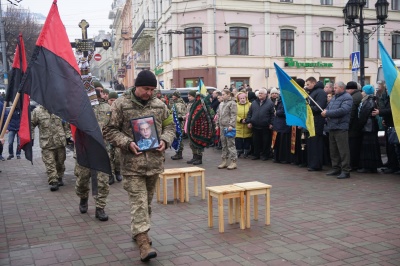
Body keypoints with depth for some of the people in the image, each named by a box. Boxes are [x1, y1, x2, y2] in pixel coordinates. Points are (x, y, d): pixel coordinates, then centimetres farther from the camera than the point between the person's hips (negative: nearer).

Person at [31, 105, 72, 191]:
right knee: (49, 164, -6)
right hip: (46, 143, -2)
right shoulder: (37, 111, -3)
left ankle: (59, 178, 32)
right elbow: (31, 124, 5)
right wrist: (31, 138, 1)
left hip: (60, 141, 2)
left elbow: (66, 125, 10)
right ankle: (53, 182, -3)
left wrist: (68, 136, 8)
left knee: (60, 162, 14)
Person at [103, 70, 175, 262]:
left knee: (147, 200, 15)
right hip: (132, 163, -4)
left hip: (154, 162, 4)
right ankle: (143, 242, -9)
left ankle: (138, 232, 34)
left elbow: (169, 126, 16)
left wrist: (165, 141, -5)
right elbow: (109, 130, -2)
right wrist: (127, 143, -16)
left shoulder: (160, 105, 8)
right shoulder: (121, 105, -4)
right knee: (138, 202, -8)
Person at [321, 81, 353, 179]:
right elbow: (328, 108, 19)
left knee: (343, 150, -7)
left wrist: (327, 113, -18)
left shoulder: (347, 98, -8)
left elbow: (343, 110, -21)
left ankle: (346, 171, -3)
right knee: (333, 150, 13)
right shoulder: (334, 97, 20)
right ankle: (336, 168, 23)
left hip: (341, 127, -9)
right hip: (332, 127, 9)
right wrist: (325, 112, -5)